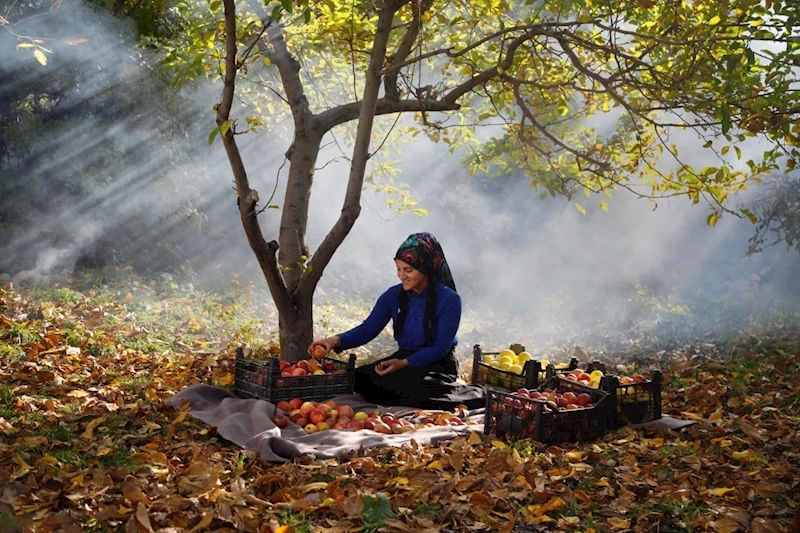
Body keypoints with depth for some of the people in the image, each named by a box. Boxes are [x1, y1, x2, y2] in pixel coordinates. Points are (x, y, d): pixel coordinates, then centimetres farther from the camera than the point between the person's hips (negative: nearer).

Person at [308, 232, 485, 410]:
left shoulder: (449, 300, -12)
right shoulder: (393, 295, 2)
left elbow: (440, 348, -14)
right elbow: (368, 329, 0)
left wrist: (404, 363, -27)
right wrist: (336, 340, -18)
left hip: (439, 364, -5)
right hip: (403, 358, 6)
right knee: (360, 377, -20)